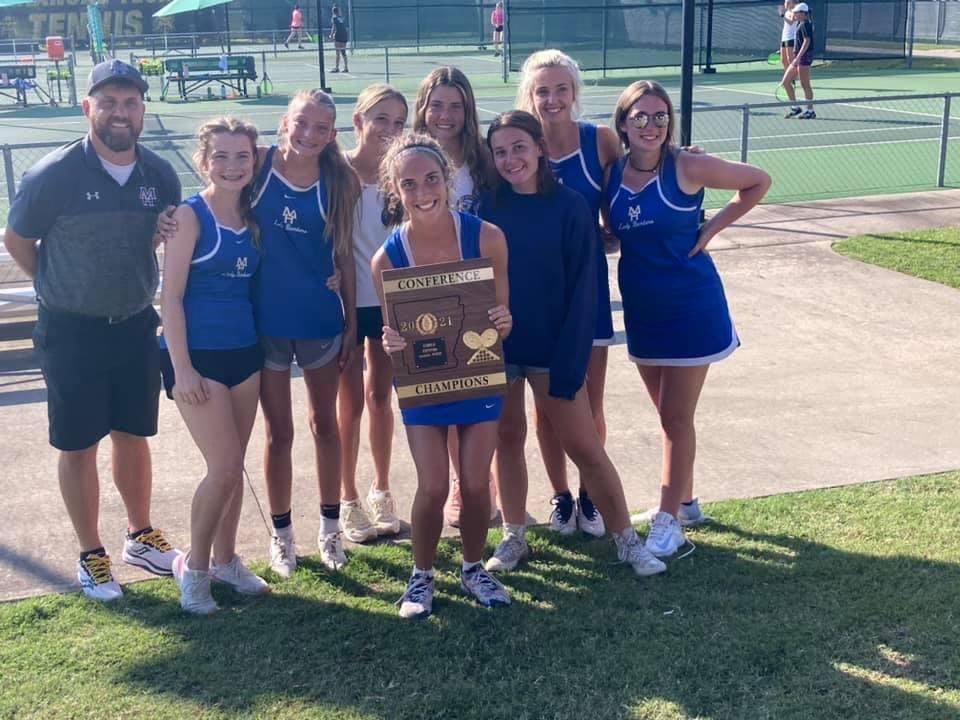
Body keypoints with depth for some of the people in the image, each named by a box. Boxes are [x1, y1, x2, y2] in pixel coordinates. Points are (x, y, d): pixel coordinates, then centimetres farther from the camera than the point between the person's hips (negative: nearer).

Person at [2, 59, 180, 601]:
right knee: (79, 445, 7)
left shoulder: (160, 174, -4)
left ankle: (141, 536, 34)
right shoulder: (54, 175, -15)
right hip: (72, 332, -4)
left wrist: (169, 233, -10)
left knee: (133, 434, 17)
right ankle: (92, 556, 21)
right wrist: (61, 288, 2)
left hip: (137, 327, 4)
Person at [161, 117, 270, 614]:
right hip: (197, 354, -6)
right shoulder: (190, 215, -9)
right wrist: (181, 367, -17)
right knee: (224, 467, -8)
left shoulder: (251, 217, 8)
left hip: (244, 351, 6)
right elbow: (171, 297, -12)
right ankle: (193, 568, 10)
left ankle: (225, 560, 26)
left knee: (233, 467, 11)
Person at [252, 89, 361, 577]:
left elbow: (343, 254, 2)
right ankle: (282, 534, 25)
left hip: (321, 317, 1)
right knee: (278, 433, 10)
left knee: (325, 425, 14)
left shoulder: (339, 181, -3)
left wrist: (351, 321, 2)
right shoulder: (259, 166, -7)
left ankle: (330, 528, 30)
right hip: (266, 317, -1)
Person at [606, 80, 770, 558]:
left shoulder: (688, 167, -13)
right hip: (641, 309, 5)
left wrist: (713, 227, -9)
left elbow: (759, 182, -3)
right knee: (667, 414, 16)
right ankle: (683, 498, 33)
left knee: (676, 417, 0)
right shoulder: (613, 172, -1)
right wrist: (611, 233, -7)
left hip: (690, 308, -5)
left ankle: (668, 520, 7)